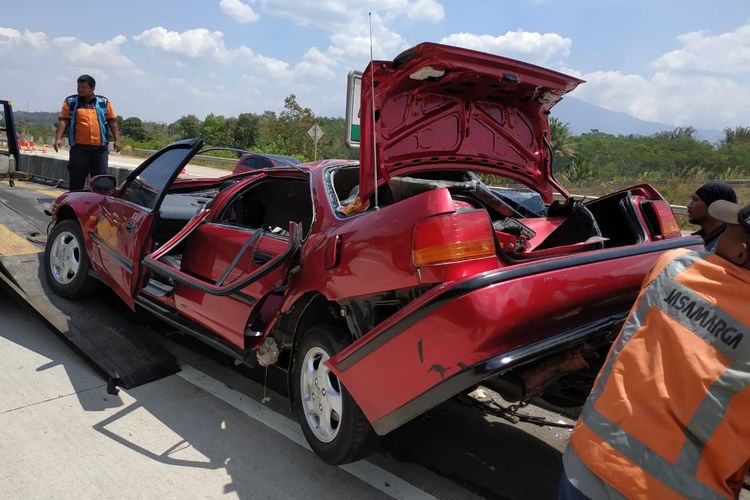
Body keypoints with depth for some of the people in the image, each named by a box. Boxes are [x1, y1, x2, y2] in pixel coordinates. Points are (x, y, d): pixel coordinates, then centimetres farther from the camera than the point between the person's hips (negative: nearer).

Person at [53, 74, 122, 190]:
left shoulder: (104, 102, 12)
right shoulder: (70, 101, 10)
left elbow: (112, 121, 9)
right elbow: (63, 121, 5)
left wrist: (117, 140, -2)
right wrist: (58, 138, -9)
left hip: (100, 149, 1)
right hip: (79, 149, 0)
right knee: (76, 181, 1)